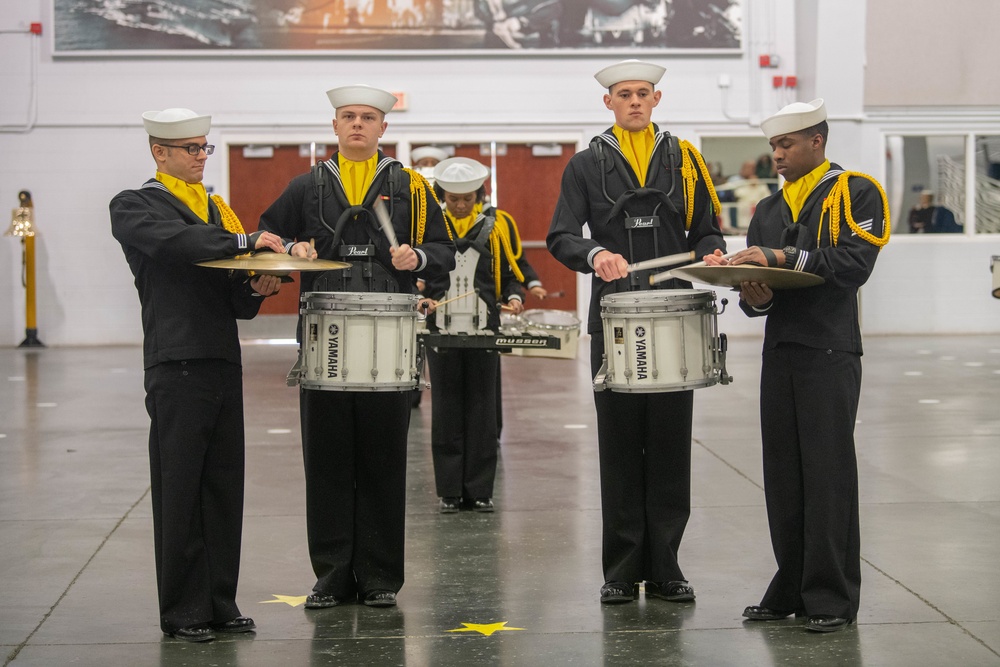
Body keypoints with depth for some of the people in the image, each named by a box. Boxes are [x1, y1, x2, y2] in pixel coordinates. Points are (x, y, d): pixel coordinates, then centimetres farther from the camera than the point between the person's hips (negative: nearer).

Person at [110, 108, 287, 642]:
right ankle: (181, 612, 4)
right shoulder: (134, 207, 1)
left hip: (224, 363, 6)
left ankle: (219, 604, 14)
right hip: (176, 369, -6)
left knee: (224, 491, 7)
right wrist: (246, 241, -22)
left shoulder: (217, 209, 21)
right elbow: (173, 241, -22)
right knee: (180, 493, -3)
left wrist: (257, 287, -1)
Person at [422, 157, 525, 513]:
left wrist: (514, 296, -8)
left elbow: (511, 271, 11)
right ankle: (449, 490, 9)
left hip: (484, 331, 0)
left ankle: (480, 490, 10)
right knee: (446, 411, 3)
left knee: (481, 409, 3)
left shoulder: (496, 224, 5)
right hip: (442, 331, 0)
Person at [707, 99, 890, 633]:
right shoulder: (768, 209, 19)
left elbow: (854, 264, -14)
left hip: (830, 353, -6)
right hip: (779, 353, 6)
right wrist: (753, 296, -7)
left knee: (828, 474, -5)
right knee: (782, 476, 6)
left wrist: (781, 259, -19)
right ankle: (791, 589, 14)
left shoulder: (855, 192, 1)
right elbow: (759, 287, 17)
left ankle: (832, 598, 0)